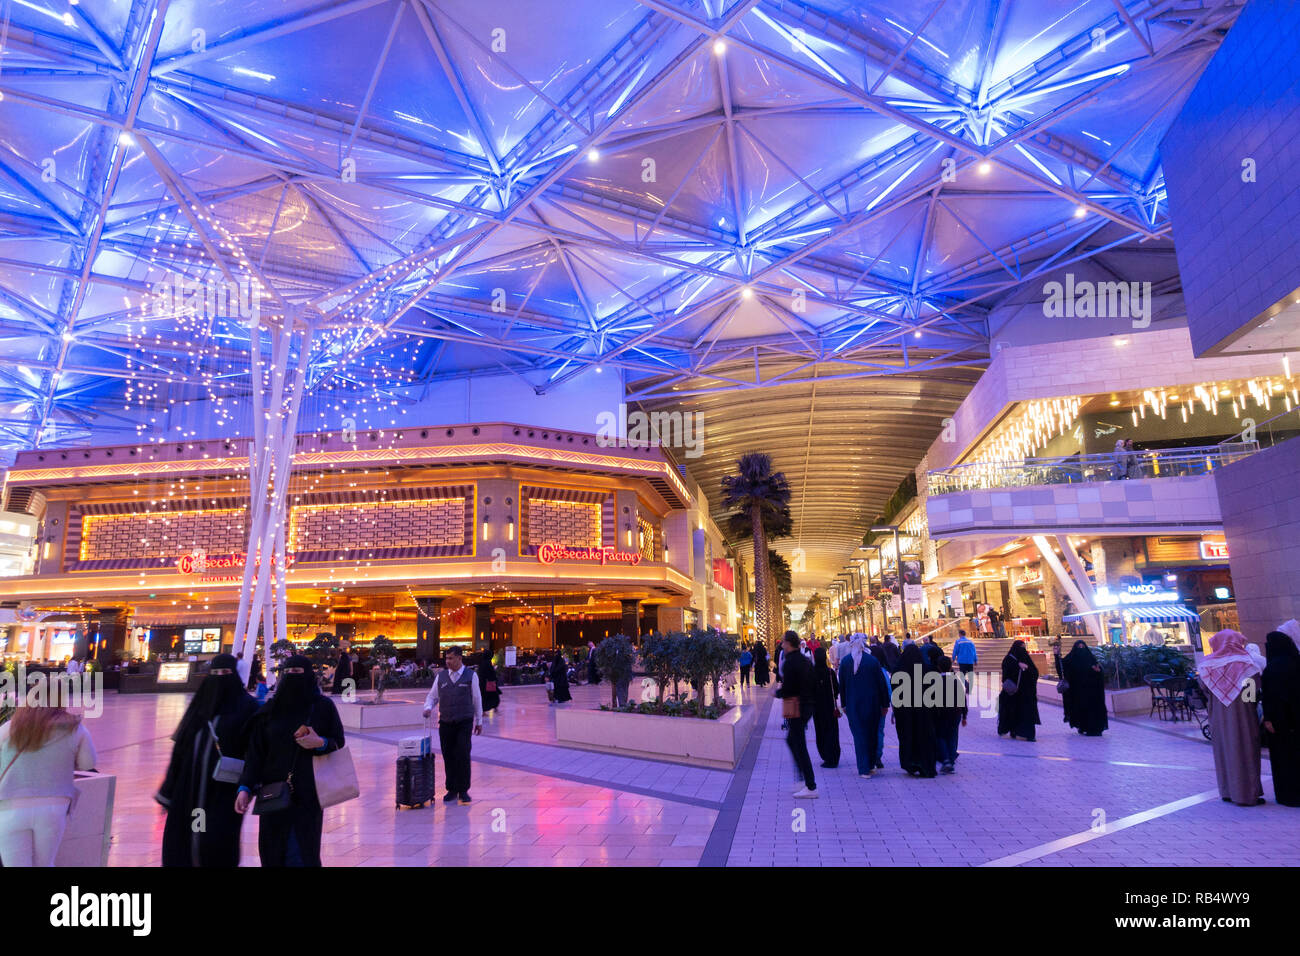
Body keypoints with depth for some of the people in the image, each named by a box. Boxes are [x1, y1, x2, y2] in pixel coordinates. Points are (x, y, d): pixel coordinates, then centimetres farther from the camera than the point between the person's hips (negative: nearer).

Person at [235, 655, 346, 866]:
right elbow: (256, 752, 3)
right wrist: (246, 788, -7)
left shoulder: (323, 707, 1)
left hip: (307, 795, -2)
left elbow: (339, 744, 4)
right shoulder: (270, 710, 6)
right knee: (272, 854, 3)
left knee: (300, 856, -3)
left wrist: (320, 743, -16)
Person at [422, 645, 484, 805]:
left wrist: (479, 721, 7)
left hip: (465, 723, -2)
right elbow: (432, 696, 12)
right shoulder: (441, 676, 6)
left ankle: (463, 791, 3)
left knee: (463, 756, -9)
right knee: (448, 757, 4)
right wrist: (428, 708, -10)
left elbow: (477, 699, 5)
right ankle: (451, 790, 17)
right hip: (446, 724, 3)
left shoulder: (471, 676, 0)